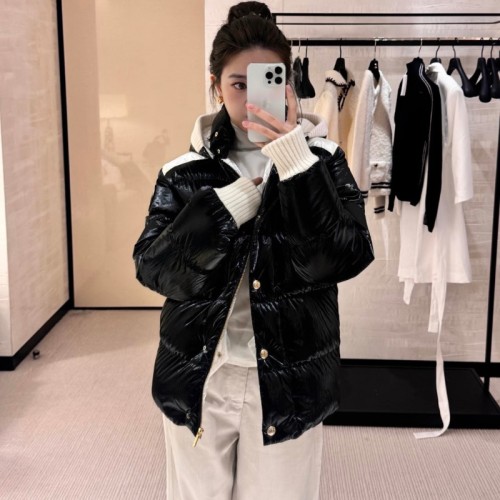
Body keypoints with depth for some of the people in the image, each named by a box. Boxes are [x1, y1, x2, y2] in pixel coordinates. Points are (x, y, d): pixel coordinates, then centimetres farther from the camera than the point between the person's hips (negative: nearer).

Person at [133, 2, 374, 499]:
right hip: (198, 378, 1)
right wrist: (229, 204, -19)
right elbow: (152, 268, -9)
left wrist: (296, 163, -23)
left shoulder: (322, 161, -3)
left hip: (288, 382, -1)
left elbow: (347, 258, -15)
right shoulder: (186, 172, 0)